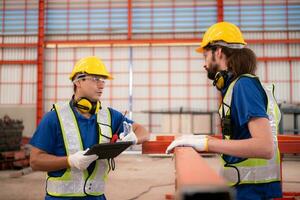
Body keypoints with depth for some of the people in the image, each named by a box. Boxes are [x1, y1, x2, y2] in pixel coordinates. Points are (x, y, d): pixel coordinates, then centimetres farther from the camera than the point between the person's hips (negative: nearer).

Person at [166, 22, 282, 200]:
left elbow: (265, 146, -24)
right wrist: (205, 140, 7)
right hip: (241, 185, 7)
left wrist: (206, 143, -24)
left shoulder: (244, 84, -15)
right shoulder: (236, 85, 9)